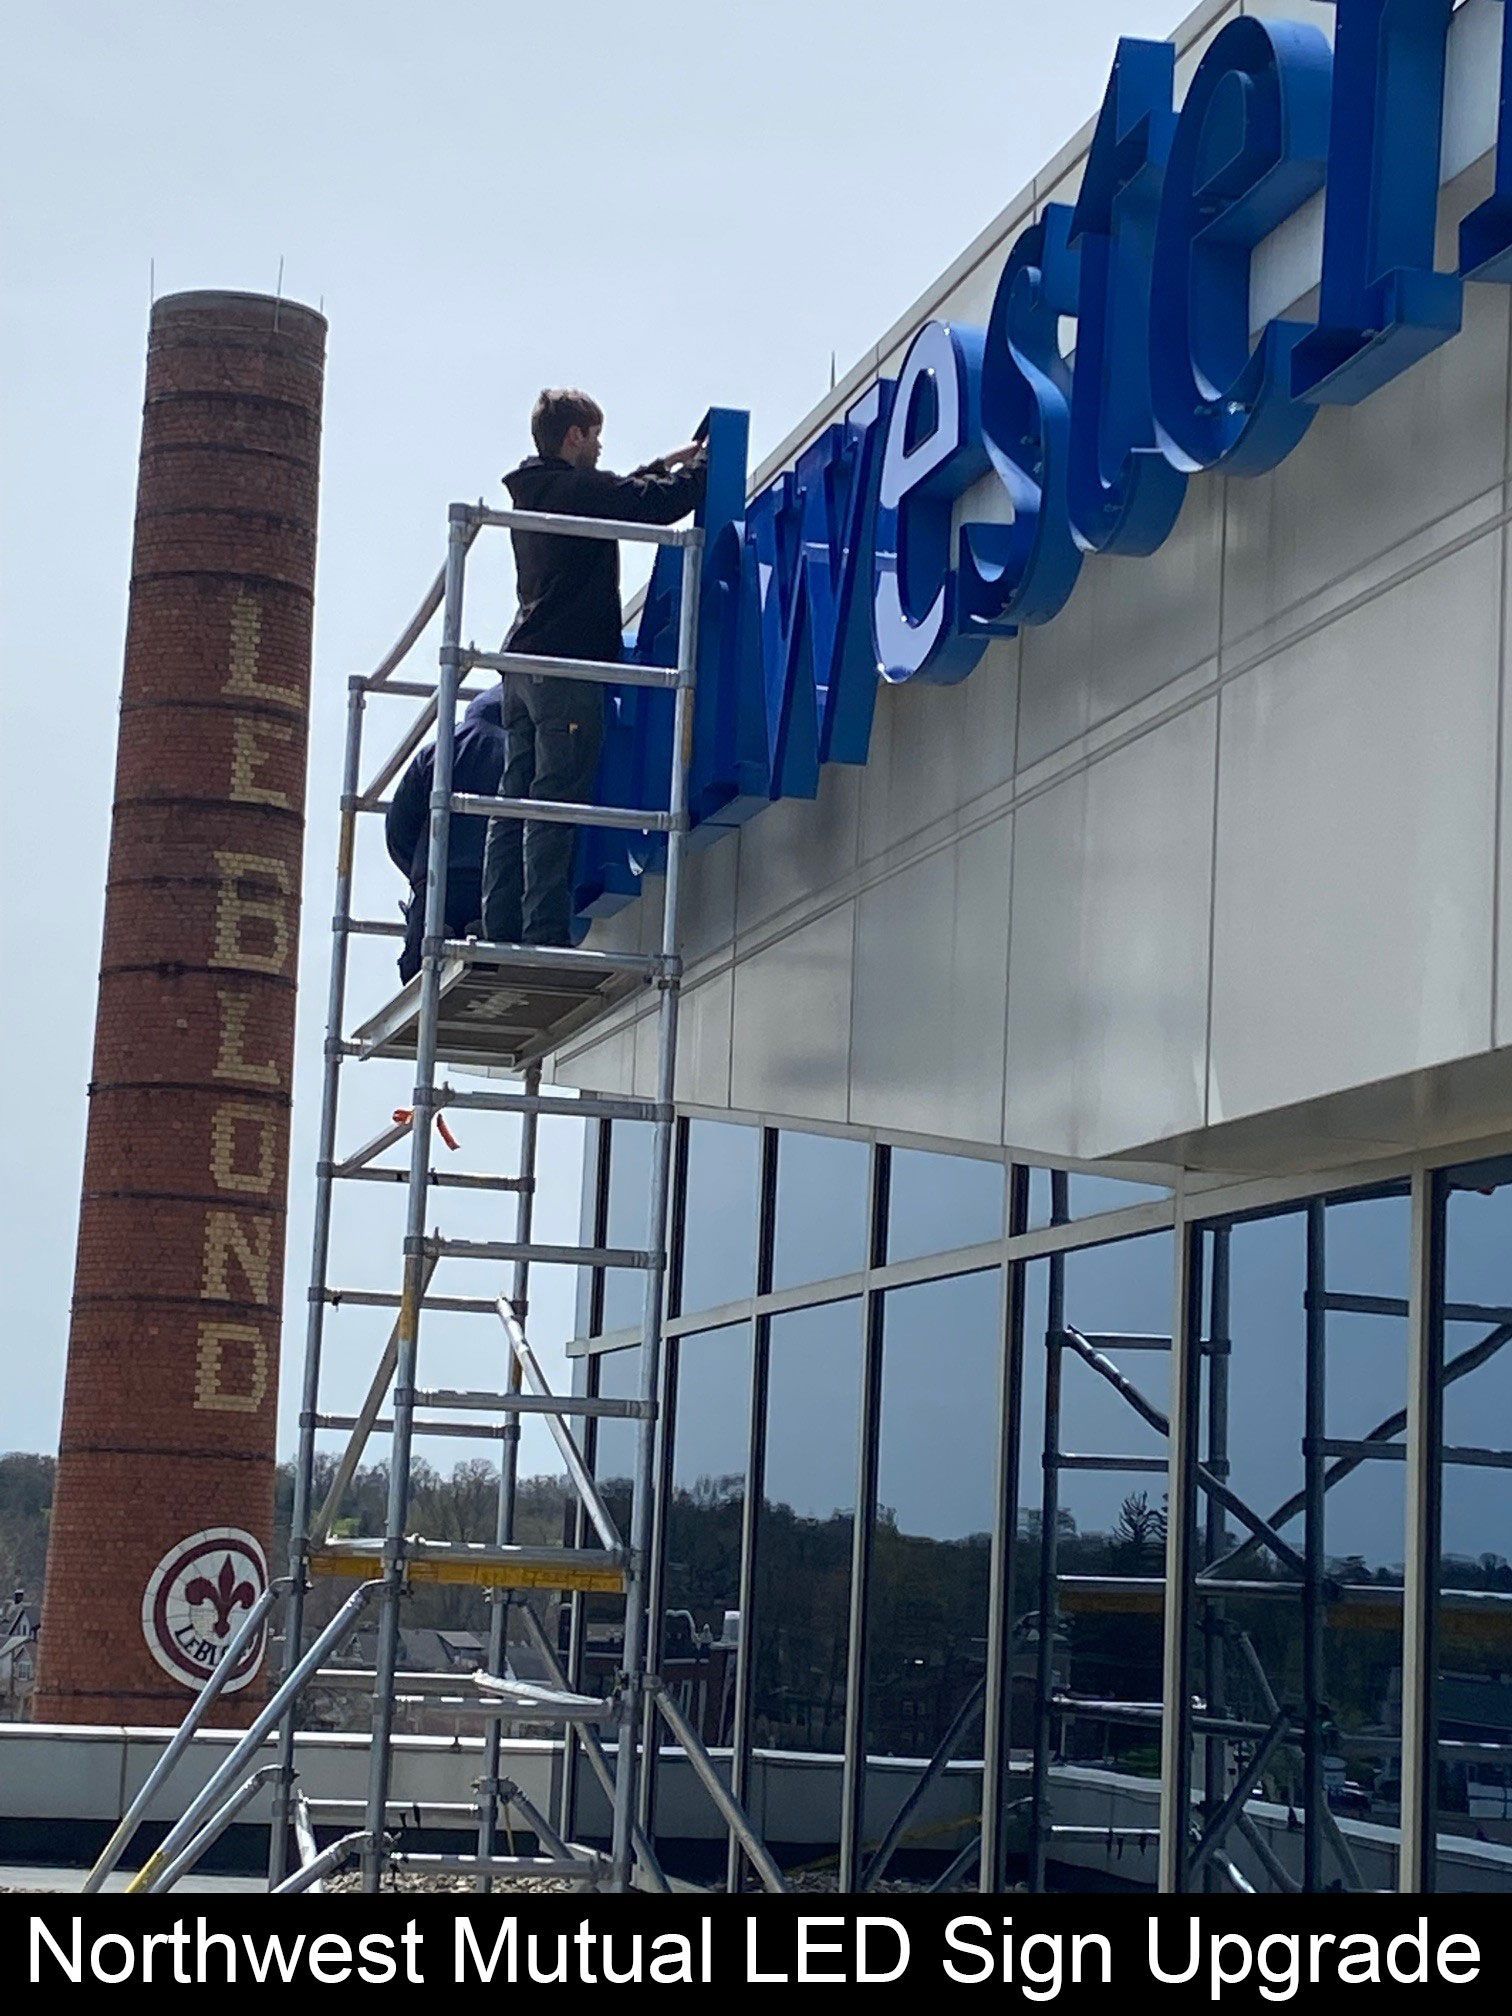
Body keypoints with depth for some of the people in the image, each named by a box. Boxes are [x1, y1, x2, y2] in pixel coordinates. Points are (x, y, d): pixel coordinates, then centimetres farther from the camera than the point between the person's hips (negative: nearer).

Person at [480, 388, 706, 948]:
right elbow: (661, 505, -12)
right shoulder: (580, 488, -8)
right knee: (556, 803, -11)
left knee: (516, 801, 6)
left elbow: (619, 497, 35)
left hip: (523, 665, 9)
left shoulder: (532, 492, 20)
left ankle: (501, 926, 3)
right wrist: (700, 466, 6)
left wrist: (666, 464, 34)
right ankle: (545, 933, -14)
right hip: (568, 663, -9)